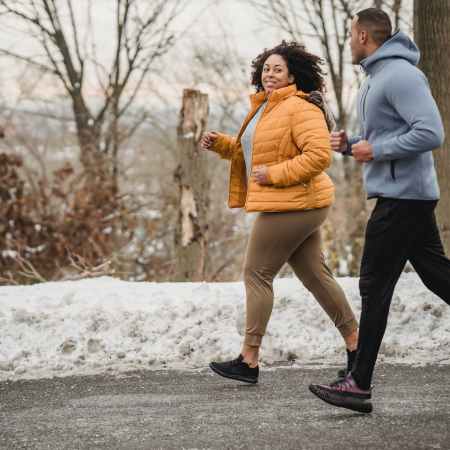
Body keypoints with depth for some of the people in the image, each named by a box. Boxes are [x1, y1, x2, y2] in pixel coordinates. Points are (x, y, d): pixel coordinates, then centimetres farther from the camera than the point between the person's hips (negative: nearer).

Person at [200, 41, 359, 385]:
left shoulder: (300, 109, -15)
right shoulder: (265, 108, 17)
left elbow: (320, 155, -25)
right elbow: (249, 152, 30)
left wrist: (274, 174, -23)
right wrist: (220, 143, 12)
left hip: (291, 205, -10)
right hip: (299, 206, 10)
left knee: (256, 275, -5)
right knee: (316, 276, 13)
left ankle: (249, 361, -1)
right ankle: (356, 344, 19)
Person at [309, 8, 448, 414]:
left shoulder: (400, 75, -16)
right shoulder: (377, 76, 16)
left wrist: (376, 150, -18)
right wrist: (350, 144, 8)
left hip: (402, 196, -10)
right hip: (408, 194, 10)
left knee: (375, 287, -6)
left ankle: (360, 384, -1)